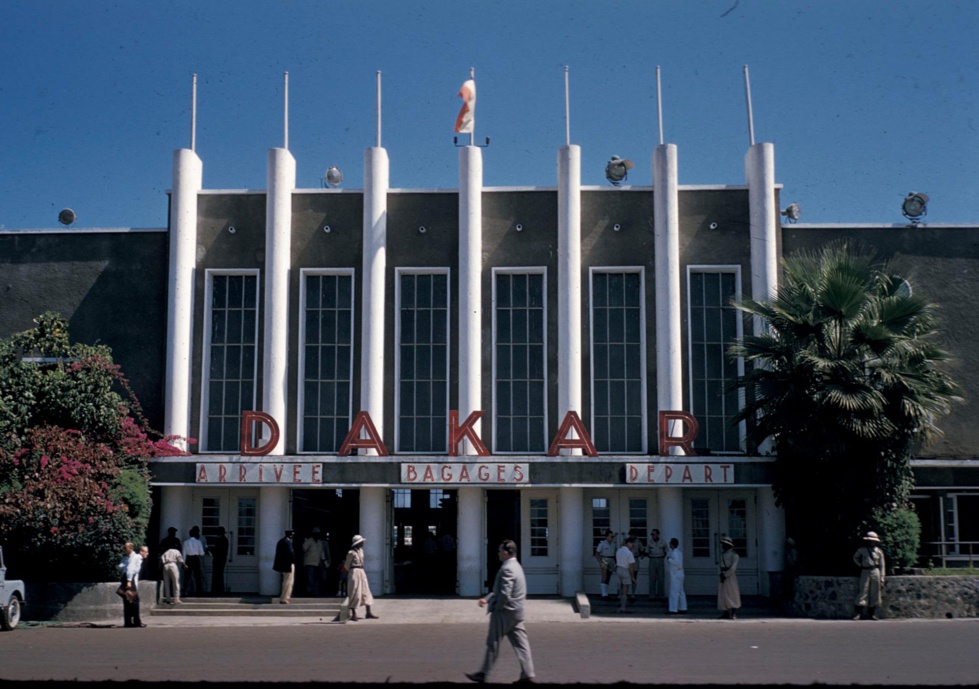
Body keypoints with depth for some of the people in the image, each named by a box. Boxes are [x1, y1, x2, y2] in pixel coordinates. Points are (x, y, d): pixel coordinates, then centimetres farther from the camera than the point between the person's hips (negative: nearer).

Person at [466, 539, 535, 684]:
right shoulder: (515, 566, 13)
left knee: (493, 644, 3)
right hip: (516, 612, 9)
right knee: (520, 644, 7)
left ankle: (483, 674, 13)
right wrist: (487, 599, 14)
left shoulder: (506, 569, -21)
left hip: (504, 612, -9)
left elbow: (505, 594, -27)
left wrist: (496, 608, -12)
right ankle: (527, 675, 6)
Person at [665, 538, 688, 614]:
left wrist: (669, 559, -15)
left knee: (674, 592, -7)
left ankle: (673, 609, -6)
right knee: (680, 592, 13)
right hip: (679, 573, 10)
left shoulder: (675, 552, -16)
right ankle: (683, 608, 18)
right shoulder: (679, 551, 13)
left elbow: (676, 562, -28)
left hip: (675, 575, -10)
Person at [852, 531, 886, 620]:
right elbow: (855, 557, 24)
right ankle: (858, 613, -6)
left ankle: (872, 614, 9)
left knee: (874, 594, 2)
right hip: (865, 572, -1)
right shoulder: (862, 550, 7)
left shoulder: (879, 551, 6)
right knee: (862, 592, -7)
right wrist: (860, 565, 8)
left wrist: (881, 579, 1)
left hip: (875, 573, 1)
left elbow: (882, 566, 6)